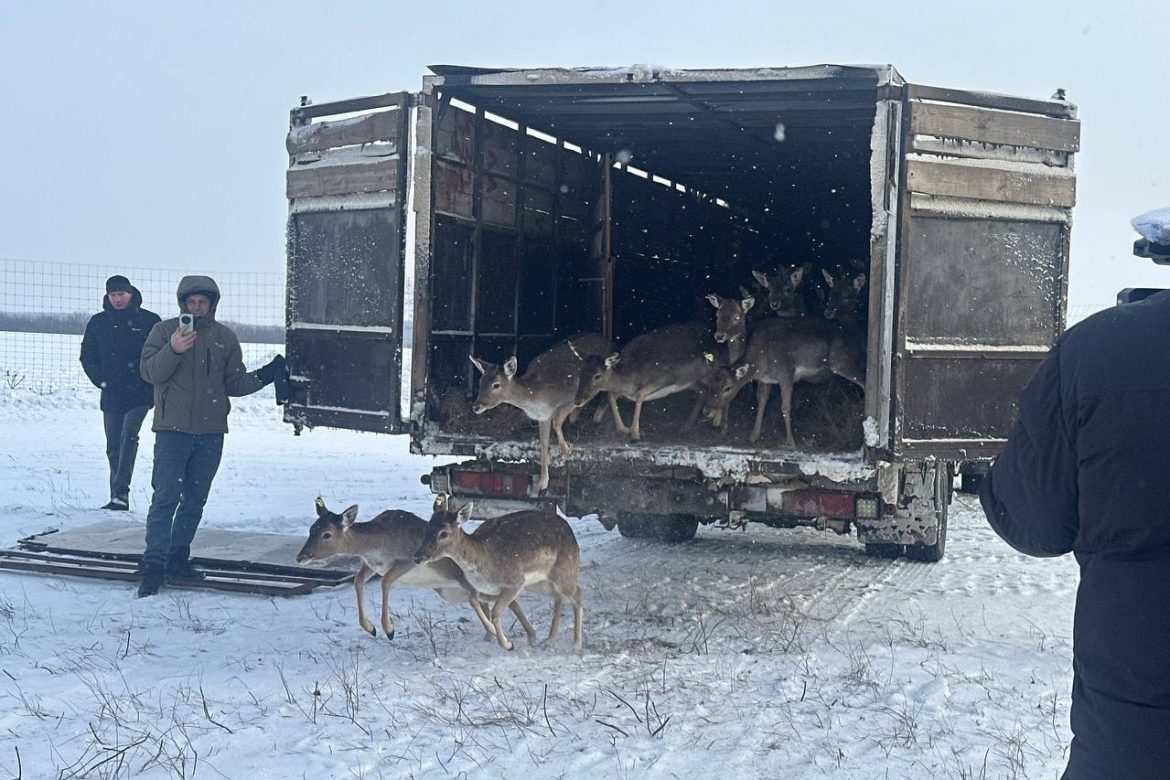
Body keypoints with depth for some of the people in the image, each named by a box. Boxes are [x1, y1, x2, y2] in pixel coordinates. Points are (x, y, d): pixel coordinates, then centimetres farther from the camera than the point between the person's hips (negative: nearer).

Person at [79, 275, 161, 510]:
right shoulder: (98, 323, 7)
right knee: (113, 447, 7)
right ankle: (117, 498, 14)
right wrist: (101, 380, 2)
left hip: (140, 394, -4)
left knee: (129, 436, -20)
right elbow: (88, 356, 14)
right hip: (111, 396, 4)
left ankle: (121, 491, -24)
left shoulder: (149, 320, -1)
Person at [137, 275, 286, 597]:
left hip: (211, 432, 4)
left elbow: (234, 384, 11)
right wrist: (173, 350, -25)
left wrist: (264, 376, -6)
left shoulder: (225, 338, 10)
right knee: (165, 497, -10)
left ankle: (178, 557, 22)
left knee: (195, 499, 11)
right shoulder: (165, 331, 1)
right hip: (173, 429, -4)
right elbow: (149, 372, -8)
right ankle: (154, 563, -10)